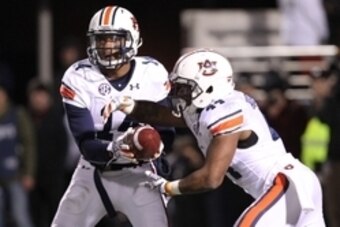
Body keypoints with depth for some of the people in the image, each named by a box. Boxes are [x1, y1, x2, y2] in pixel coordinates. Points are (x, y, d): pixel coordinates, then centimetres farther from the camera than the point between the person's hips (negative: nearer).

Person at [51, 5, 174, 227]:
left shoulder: (152, 74, -11)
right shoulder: (79, 78, -15)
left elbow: (166, 134, -8)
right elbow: (85, 144, -19)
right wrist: (113, 149, -41)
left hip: (138, 173, -1)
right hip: (94, 173, 1)